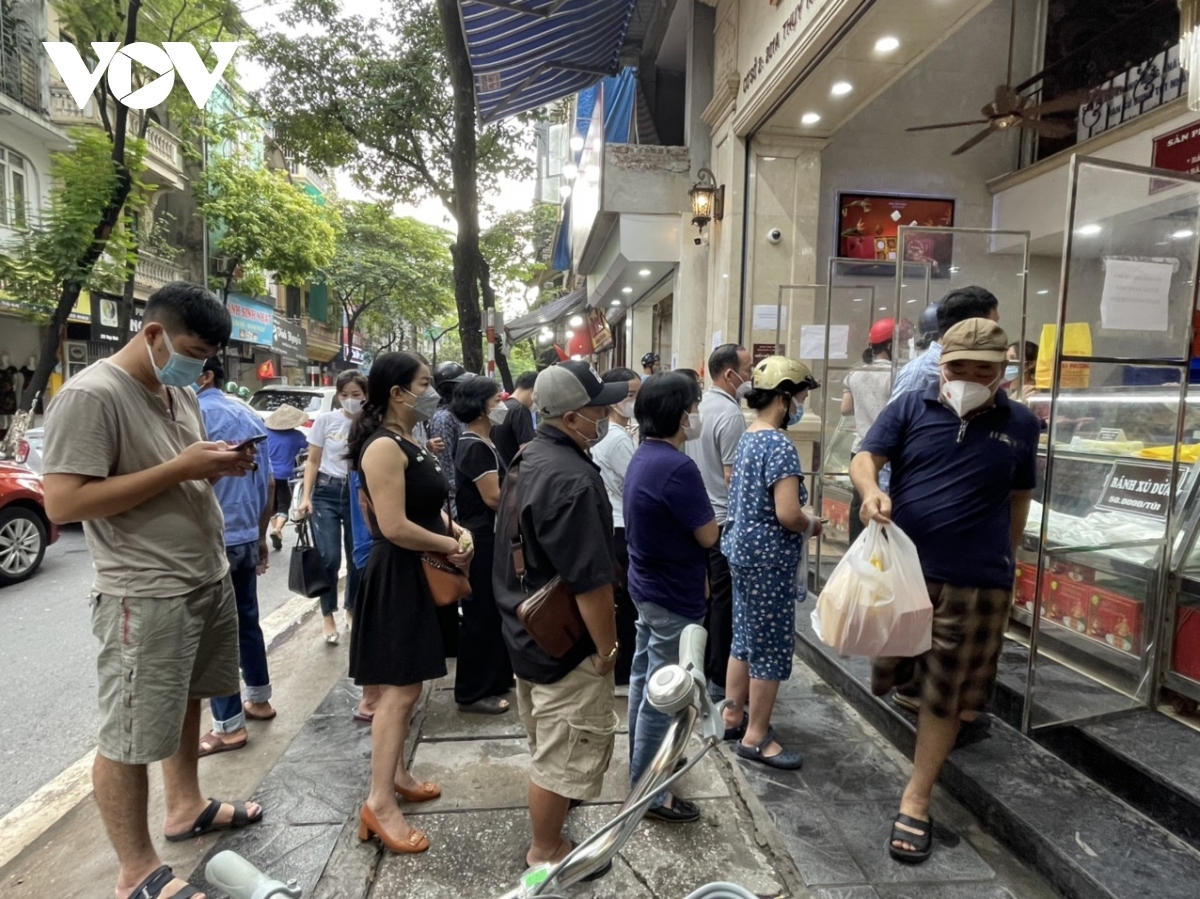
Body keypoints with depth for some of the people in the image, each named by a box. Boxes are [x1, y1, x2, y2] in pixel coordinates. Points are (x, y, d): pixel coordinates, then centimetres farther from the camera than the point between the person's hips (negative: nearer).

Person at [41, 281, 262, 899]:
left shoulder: (181, 394, 9)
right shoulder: (90, 395, -16)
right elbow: (63, 502, -21)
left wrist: (220, 467, -3)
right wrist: (179, 468, -24)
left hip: (211, 580, 9)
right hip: (146, 597, -8)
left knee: (187, 701, 22)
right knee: (130, 737, 5)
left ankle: (186, 807, 40)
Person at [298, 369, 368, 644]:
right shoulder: (325, 420, -2)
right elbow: (313, 462, 1)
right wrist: (306, 496, -7)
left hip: (359, 494, 1)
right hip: (327, 493, -1)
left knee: (358, 557, 11)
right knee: (329, 558, -8)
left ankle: (352, 607, 34)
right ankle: (328, 614, 14)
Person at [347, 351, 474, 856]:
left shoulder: (410, 444, 12)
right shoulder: (384, 447, -19)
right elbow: (394, 527, -25)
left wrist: (458, 530, 1)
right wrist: (450, 546, -13)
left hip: (418, 575, 10)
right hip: (397, 577, -10)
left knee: (406, 687, 18)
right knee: (399, 690, -3)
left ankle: (397, 774, 33)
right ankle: (379, 802, 8)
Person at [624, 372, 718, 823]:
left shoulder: (643, 457, 4)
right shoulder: (677, 467, -26)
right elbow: (709, 535, -17)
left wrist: (688, 516, 0)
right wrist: (704, 513, 0)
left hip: (647, 587, 10)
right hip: (673, 598, -10)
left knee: (645, 679, 23)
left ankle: (642, 760, 41)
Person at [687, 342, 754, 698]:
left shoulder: (699, 406, 8)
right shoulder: (730, 414, -19)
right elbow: (732, 476, -21)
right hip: (724, 521, -9)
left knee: (704, 596, 17)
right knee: (724, 601, 2)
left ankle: (700, 669, 29)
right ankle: (720, 679, 13)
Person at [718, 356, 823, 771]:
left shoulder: (748, 438, 9)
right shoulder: (780, 445, -20)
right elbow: (787, 514, -27)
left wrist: (801, 520, 14)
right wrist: (812, 526, -6)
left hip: (743, 549, 9)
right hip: (769, 558, -9)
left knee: (745, 638, 19)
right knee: (772, 646, 4)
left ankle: (733, 715, 32)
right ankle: (756, 737, 16)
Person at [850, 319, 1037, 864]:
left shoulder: (1020, 425, 4)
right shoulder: (911, 408, -1)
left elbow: (1018, 499, 14)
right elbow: (865, 459, -10)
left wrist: (1006, 561, 16)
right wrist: (871, 491, -32)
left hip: (976, 581, 1)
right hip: (901, 568, 0)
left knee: (946, 697, 9)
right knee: (888, 674, 15)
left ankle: (915, 801, 23)